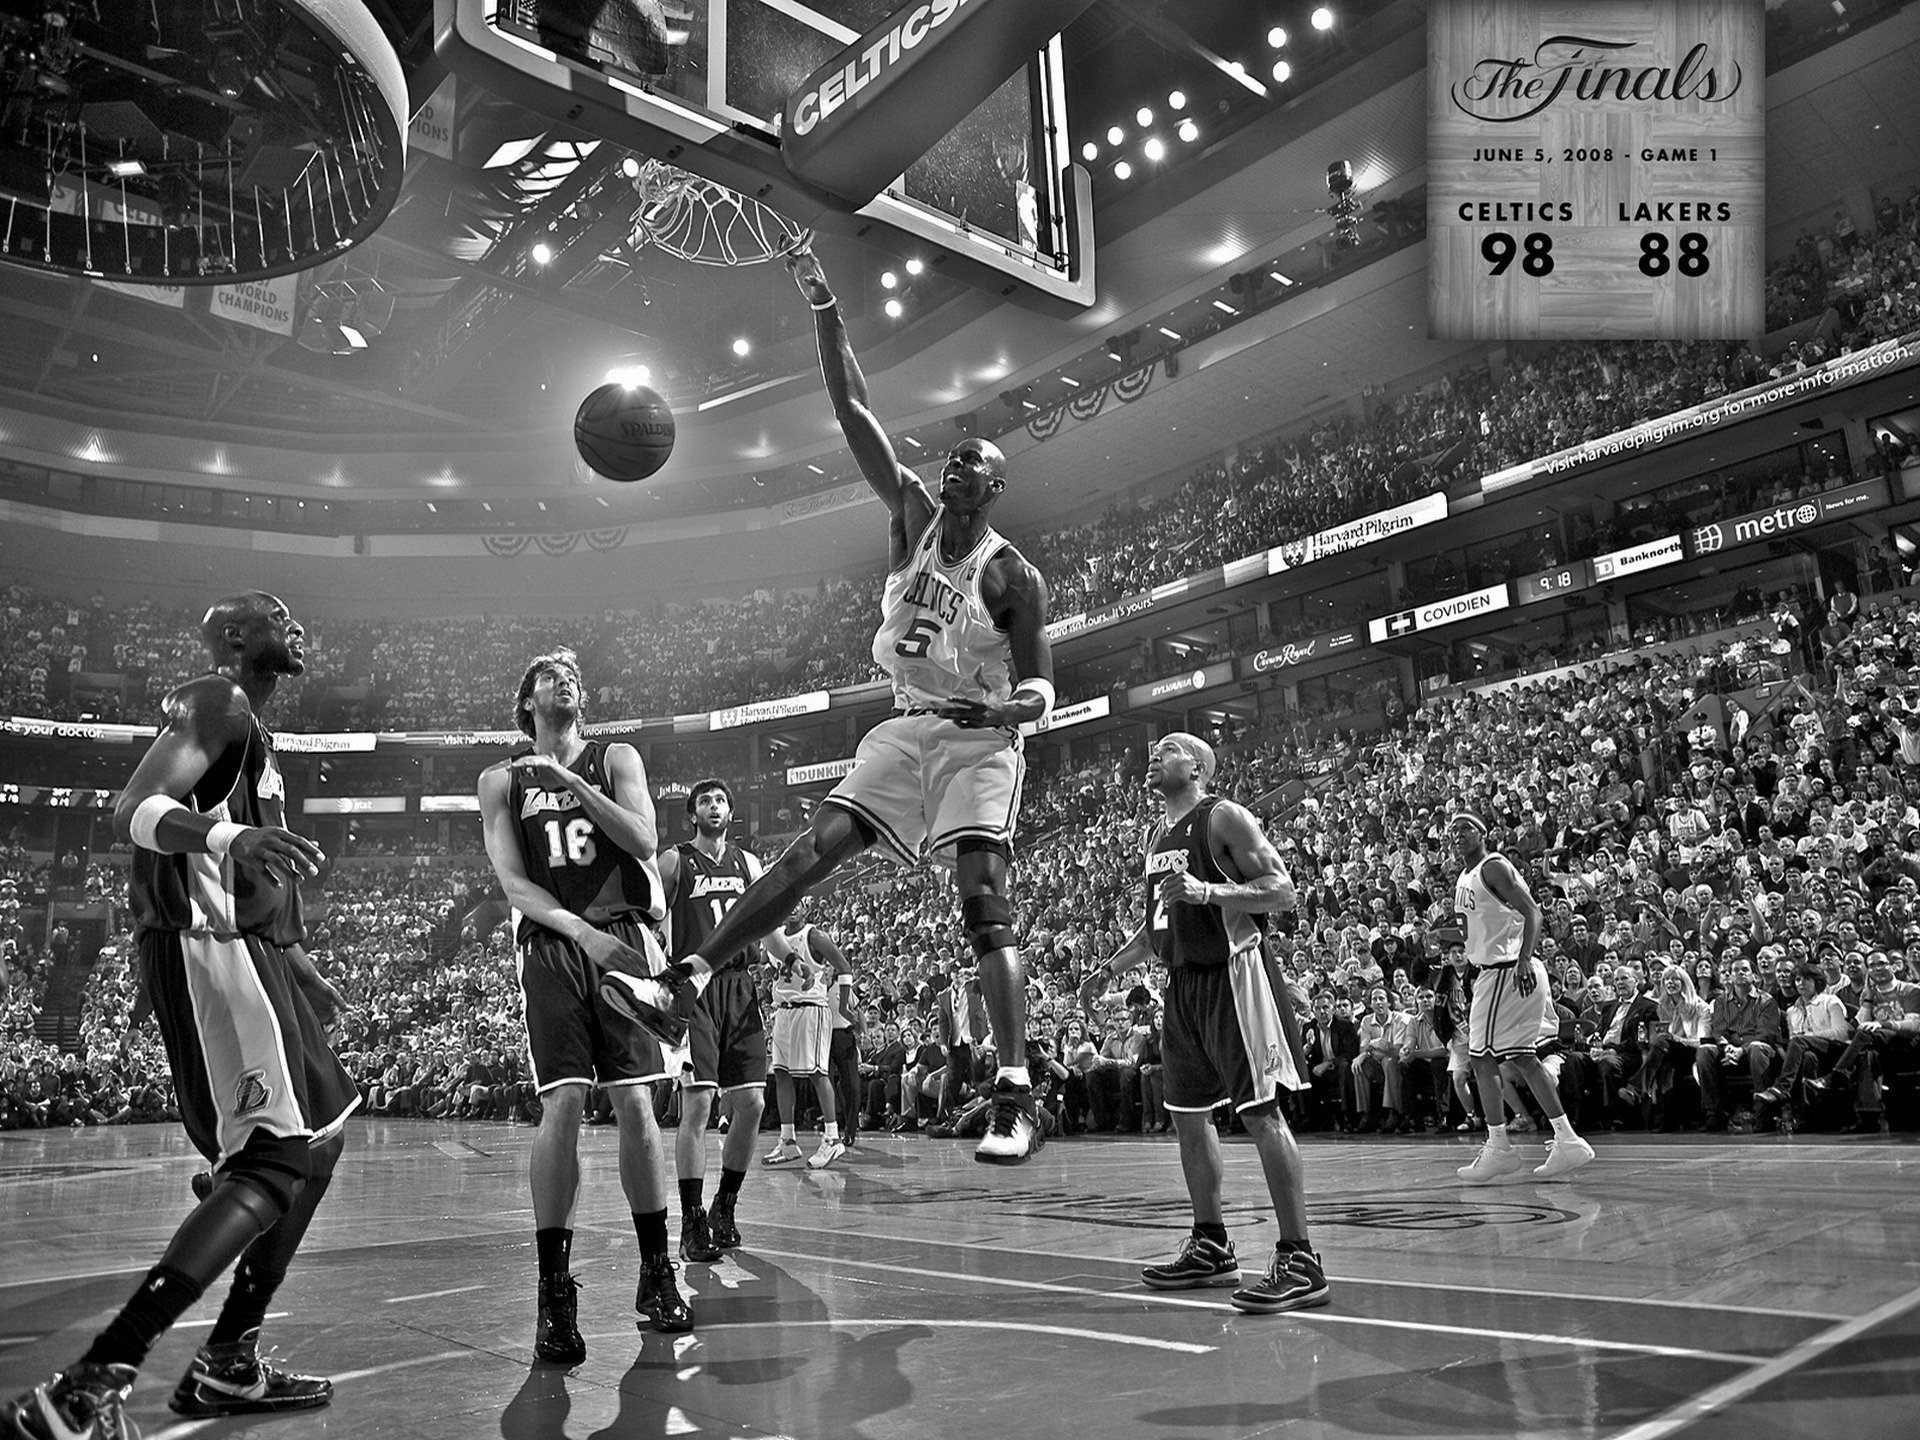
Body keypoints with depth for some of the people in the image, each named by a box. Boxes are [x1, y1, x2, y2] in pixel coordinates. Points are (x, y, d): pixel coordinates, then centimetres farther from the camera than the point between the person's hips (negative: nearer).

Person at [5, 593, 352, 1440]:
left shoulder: (245, 725, 22)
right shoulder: (217, 701, -7)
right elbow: (132, 812, -22)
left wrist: (300, 973, 30)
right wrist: (225, 835, -42)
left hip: (244, 948, 10)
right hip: (206, 950, -10)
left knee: (317, 1140, 15)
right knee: (272, 1163, -16)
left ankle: (228, 1364, 20)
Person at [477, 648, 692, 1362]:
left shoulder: (615, 759, 11)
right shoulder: (501, 781, 11)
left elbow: (644, 840, -4)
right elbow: (513, 882, 1)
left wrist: (571, 781, -12)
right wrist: (581, 930, -15)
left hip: (624, 940, 1)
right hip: (550, 947, 0)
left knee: (634, 1103, -1)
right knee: (562, 1104, -14)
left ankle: (656, 1273, 13)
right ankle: (554, 1292, -6)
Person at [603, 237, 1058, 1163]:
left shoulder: (1013, 576, -7)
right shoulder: (911, 513, 4)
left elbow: (1041, 690, -6)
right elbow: (851, 410, -2)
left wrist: (1004, 708, -28)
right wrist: (824, 308, -10)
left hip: (980, 739, -4)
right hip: (906, 728, 4)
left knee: (983, 906, -16)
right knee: (814, 848, -8)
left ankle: (1015, 1097, -19)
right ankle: (681, 990, -12)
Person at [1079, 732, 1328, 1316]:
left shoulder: (1224, 818, -8)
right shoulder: (1157, 836, 16)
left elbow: (1282, 890, -16)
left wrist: (1209, 891, -27)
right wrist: (1108, 968, 18)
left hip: (1231, 976, -9)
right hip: (1182, 983, 9)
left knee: (1261, 1114, -9)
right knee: (1187, 1116, 12)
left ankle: (1299, 1261, -5)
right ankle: (1211, 1247, 25)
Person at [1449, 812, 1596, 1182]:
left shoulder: (1493, 866, -12)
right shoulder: (1464, 879, 17)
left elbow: (1531, 911, -20)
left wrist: (1523, 959, -31)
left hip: (1507, 970, -10)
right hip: (1491, 969, 10)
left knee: (1482, 1057, -6)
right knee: (1522, 1058, 11)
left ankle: (1499, 1151, -1)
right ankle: (1566, 1142, 14)